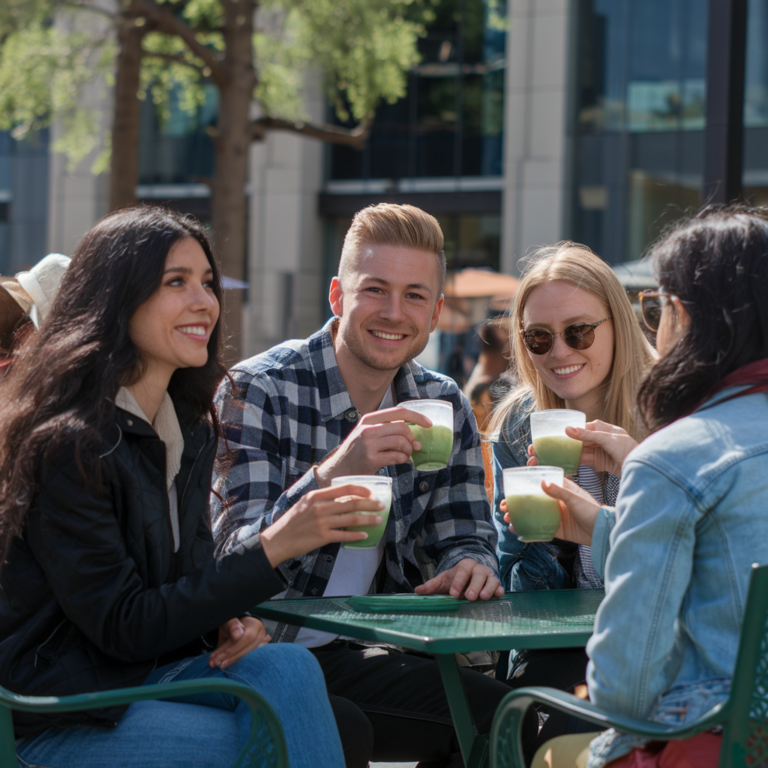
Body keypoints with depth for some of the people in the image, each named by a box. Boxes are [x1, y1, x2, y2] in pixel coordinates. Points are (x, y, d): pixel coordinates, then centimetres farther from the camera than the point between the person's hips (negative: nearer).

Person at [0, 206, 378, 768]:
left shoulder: (190, 430, 8)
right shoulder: (66, 442, -18)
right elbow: (122, 627, -19)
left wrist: (229, 620, -8)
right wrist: (274, 547, -23)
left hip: (143, 673, 7)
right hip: (54, 719, -7)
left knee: (288, 667, -22)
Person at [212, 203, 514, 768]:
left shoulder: (445, 406, 6)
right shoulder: (258, 390, -12)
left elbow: (461, 536, 12)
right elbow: (236, 564, -21)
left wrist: (469, 565, -14)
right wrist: (333, 471, -37)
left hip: (366, 656, 6)